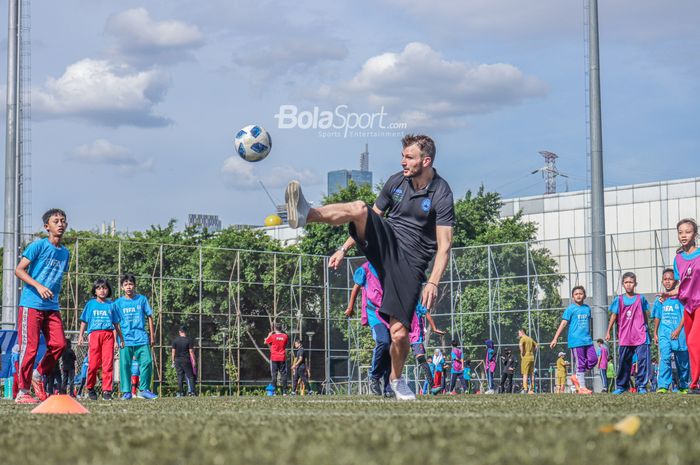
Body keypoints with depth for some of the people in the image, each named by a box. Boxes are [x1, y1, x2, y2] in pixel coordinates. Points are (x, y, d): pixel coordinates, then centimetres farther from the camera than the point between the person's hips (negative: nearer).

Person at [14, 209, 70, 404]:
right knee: (30, 347, -7)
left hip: (52, 307, 6)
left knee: (59, 344, -5)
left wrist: (54, 297, 16)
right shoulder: (38, 245, -5)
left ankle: (37, 376, 17)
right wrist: (38, 286, -19)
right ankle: (23, 392, 2)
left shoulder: (65, 253, 15)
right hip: (31, 305, -6)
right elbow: (19, 270, -9)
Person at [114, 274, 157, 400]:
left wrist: (152, 336, 9)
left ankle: (144, 389, 3)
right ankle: (126, 392, 4)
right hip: (125, 338, 0)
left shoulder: (142, 299, 8)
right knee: (125, 365, -3)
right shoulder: (118, 302, 6)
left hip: (142, 338, 0)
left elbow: (149, 317, 12)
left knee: (147, 362, -8)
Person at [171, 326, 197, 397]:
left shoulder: (175, 340, 1)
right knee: (190, 376, 3)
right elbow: (191, 351, -5)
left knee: (180, 377, 6)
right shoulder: (188, 340, -5)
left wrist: (172, 361, 10)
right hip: (186, 360, -2)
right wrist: (193, 361, 1)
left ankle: (180, 392, 4)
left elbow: (173, 352, 3)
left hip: (178, 360, 2)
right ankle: (191, 392, -6)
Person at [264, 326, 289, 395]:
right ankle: (284, 392, -1)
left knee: (274, 374, 2)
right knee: (283, 374, 3)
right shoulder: (285, 336, 0)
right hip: (283, 358, 2)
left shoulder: (272, 336, -7)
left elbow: (266, 342, 9)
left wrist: (269, 335, 22)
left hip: (274, 358, -2)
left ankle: (274, 391, -3)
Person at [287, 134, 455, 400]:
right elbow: (372, 217, 18)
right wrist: (345, 248, 14)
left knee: (399, 333, -11)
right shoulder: (395, 182, 5)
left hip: (410, 262, -4)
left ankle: (396, 379, 17)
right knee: (359, 209, -27)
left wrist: (433, 283, -24)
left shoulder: (441, 196, -11)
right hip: (385, 243, 4)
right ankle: (305, 215, -45)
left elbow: (444, 246, -14)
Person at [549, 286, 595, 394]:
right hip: (576, 340, -6)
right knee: (580, 364, -4)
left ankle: (576, 377, 15)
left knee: (593, 360, -2)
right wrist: (555, 338, -10)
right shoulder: (570, 309, -3)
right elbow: (563, 323, -6)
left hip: (587, 340, 6)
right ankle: (582, 387, 2)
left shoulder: (587, 308, 13)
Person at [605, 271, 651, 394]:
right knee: (623, 362, 6)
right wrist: (608, 332, 4)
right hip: (624, 337, 1)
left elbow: (644, 316, 15)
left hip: (640, 336, -1)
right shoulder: (619, 300, 6)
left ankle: (641, 386, -3)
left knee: (642, 360, -8)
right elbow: (613, 316, 8)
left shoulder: (641, 298, 7)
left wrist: (646, 329, 19)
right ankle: (621, 386, 16)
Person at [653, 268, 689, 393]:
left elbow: (685, 315, -7)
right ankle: (663, 386, -21)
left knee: (682, 361, 7)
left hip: (679, 334, -2)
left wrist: (678, 330, -17)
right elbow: (657, 318, 18)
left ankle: (684, 386, 22)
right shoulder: (660, 300, 11)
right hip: (664, 333, 2)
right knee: (665, 357, -16)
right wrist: (655, 334, 15)